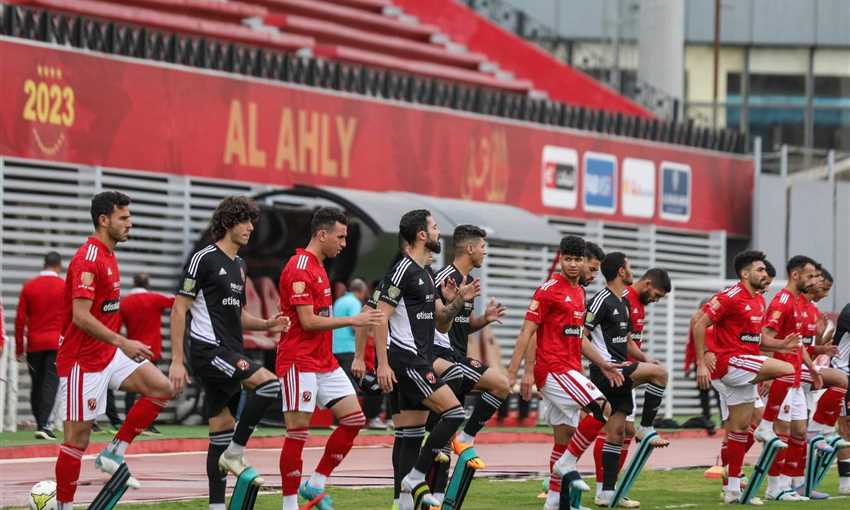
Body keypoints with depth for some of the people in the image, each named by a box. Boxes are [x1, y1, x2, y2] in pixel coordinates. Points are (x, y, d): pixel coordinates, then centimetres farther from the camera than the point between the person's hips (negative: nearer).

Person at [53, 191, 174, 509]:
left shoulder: (108, 256, 13)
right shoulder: (88, 260, -17)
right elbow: (81, 317, -25)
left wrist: (122, 345, 21)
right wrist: (123, 343, -26)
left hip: (109, 353, 9)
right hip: (82, 360, -9)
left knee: (161, 388, -3)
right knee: (77, 438, -3)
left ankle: (114, 453, 3)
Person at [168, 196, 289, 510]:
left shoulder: (240, 265, 17)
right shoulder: (204, 259, -8)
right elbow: (179, 310, -10)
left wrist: (266, 325, 6)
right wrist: (177, 360, -15)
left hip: (230, 354, 9)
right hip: (209, 351, -9)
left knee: (222, 432, 7)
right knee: (270, 383, -24)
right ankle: (235, 453, -14)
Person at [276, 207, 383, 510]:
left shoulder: (318, 267, 17)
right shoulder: (299, 268, -14)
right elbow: (308, 321, -19)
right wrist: (352, 320, -16)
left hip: (325, 361, 10)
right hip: (299, 361, -10)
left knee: (354, 419, 4)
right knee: (298, 431, -7)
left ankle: (315, 484, 10)